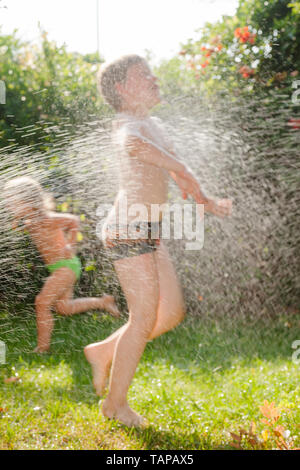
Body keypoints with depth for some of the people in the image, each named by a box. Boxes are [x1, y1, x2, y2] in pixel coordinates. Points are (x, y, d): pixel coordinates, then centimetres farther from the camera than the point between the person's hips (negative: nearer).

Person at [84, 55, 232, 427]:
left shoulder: (153, 126, 18)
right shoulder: (128, 125, -12)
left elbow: (175, 172, 30)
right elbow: (134, 145, -38)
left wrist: (208, 203, 21)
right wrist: (181, 170, -33)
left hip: (148, 234, 9)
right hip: (129, 231, -9)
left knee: (172, 313, 12)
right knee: (145, 318, -4)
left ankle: (105, 352, 25)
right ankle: (115, 403, 9)